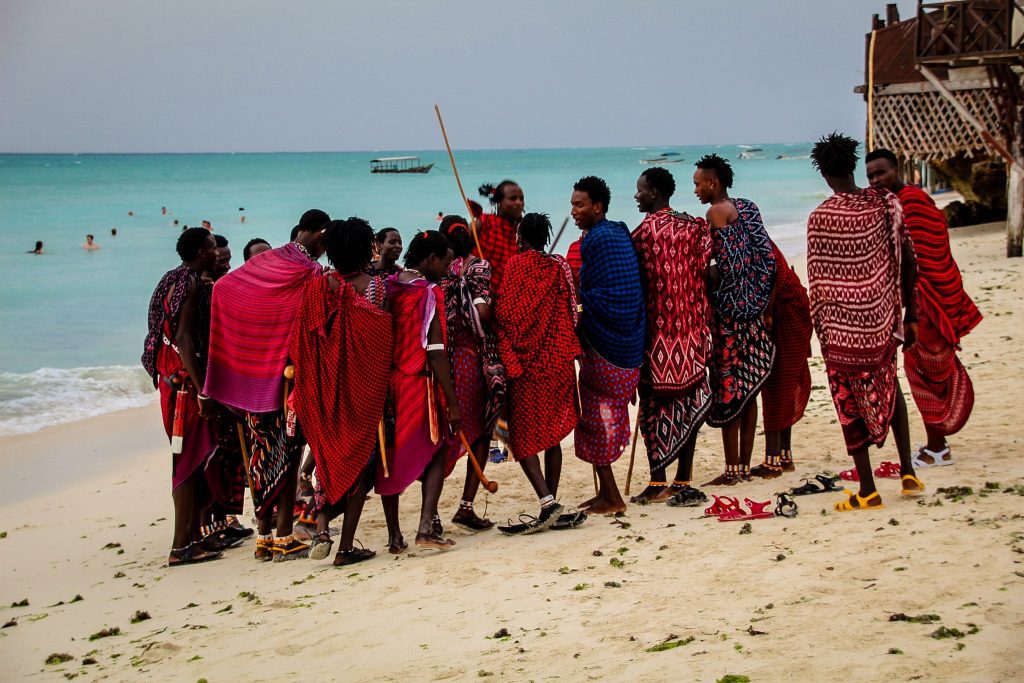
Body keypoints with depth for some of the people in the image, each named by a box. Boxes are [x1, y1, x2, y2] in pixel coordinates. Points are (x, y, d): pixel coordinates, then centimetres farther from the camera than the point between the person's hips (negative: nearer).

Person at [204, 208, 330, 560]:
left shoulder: (263, 262, 8)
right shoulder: (311, 272, -11)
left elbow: (223, 286, 11)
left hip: (253, 374, 6)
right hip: (289, 373, -6)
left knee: (262, 452, 10)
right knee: (287, 453, 0)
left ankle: (264, 536, 16)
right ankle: (284, 539, 2)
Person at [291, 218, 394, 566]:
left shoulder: (316, 286, -3)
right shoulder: (375, 286, -9)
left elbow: (301, 341, -1)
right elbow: (383, 340, -9)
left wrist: (302, 386, 10)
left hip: (324, 386, 2)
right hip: (364, 384, -2)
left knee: (329, 455, 19)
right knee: (359, 457, 7)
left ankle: (321, 528, 1)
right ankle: (347, 546, 7)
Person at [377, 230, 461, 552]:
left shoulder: (385, 286, 6)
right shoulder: (429, 292, -11)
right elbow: (435, 353, -15)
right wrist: (452, 401, -13)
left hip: (384, 380, 6)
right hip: (418, 382, -5)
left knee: (391, 455, 12)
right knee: (436, 450, 8)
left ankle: (395, 537, 16)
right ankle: (427, 526, -7)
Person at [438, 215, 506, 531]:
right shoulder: (477, 266, -6)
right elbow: (482, 311, -17)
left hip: (444, 359, 4)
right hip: (475, 358, -4)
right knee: (481, 431, 7)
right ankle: (466, 505, 1)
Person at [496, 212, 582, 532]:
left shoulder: (516, 264, -7)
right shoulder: (560, 267, 7)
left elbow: (505, 312, -12)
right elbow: (571, 313, 10)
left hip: (526, 362, -5)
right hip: (558, 361, 5)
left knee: (523, 435, -1)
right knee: (551, 434, 11)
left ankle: (547, 501, -16)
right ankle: (550, 506, 11)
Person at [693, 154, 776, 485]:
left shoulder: (716, 211, -11)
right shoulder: (747, 207, 13)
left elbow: (727, 264, -18)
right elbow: (766, 256, 12)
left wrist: (704, 282, -5)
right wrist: (760, 302, 14)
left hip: (729, 309, -8)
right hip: (752, 308, 8)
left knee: (728, 387, -3)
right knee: (747, 388, 10)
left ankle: (732, 469, 0)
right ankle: (744, 466, 15)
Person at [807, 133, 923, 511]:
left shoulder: (822, 217, -13)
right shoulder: (886, 204, -1)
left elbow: (818, 281, -11)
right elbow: (908, 263, 4)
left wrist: (821, 328, 0)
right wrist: (909, 316, 13)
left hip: (843, 324, -4)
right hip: (883, 316, 5)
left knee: (850, 401, 4)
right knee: (889, 386, 24)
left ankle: (868, 491, 7)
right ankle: (907, 471, 20)